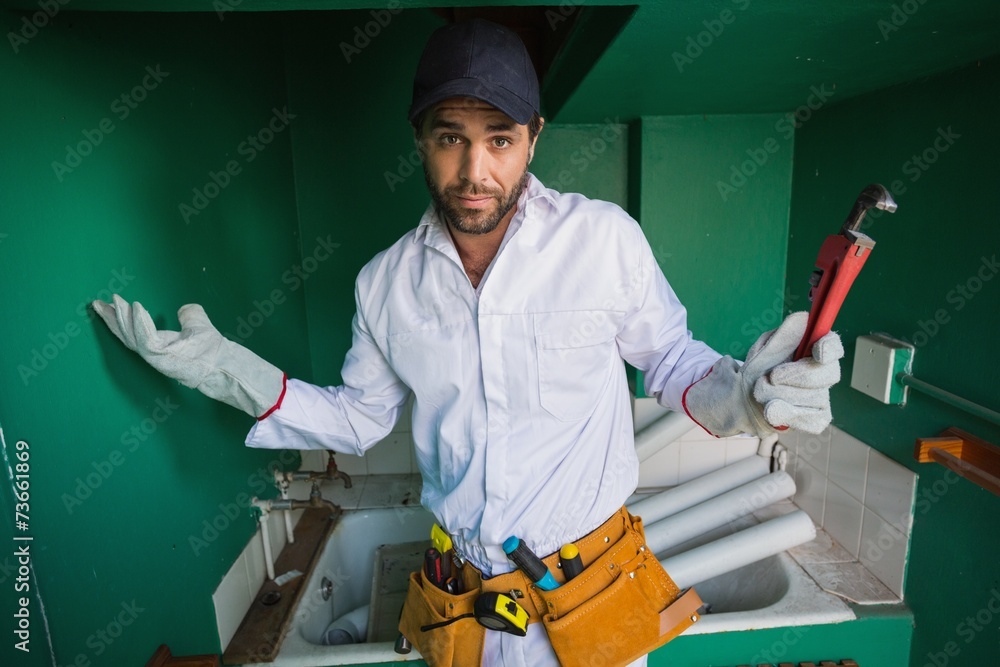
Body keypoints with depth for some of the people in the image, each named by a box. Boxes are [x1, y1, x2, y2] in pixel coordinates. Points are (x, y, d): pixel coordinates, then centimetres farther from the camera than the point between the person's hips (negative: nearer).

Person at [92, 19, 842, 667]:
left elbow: (670, 356, -4)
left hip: (591, 588, -2)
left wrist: (737, 396, -25)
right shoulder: (386, 280, -6)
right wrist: (244, 380, -8)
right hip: (460, 585, 3)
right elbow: (360, 417, 4)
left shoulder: (604, 237, -16)